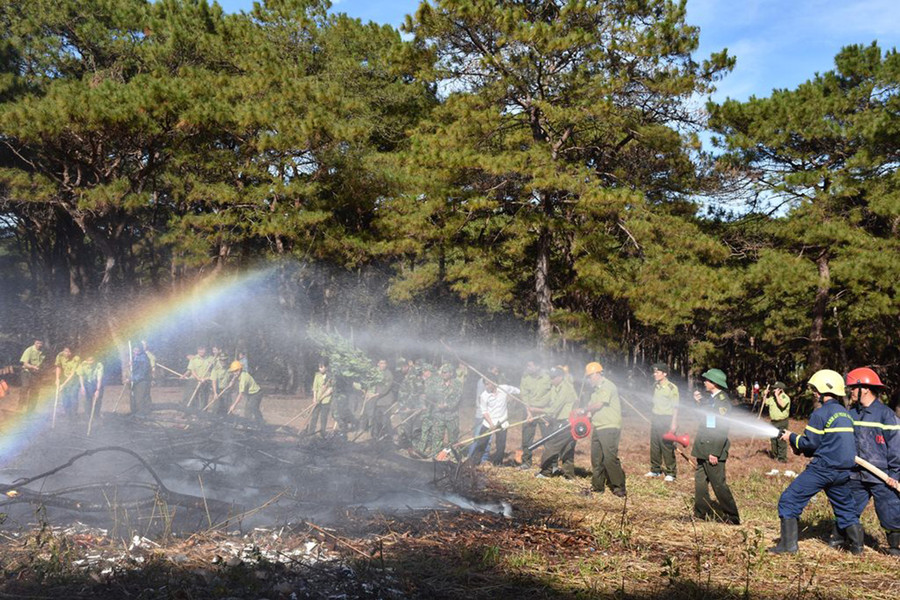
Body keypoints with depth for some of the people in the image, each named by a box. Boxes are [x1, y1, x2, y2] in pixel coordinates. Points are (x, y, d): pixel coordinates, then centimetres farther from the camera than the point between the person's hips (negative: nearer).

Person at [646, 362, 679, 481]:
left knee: (667, 446, -4)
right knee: (654, 446, 8)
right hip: (655, 419, 7)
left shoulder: (672, 388, -10)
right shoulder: (656, 386, 11)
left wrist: (673, 423, -14)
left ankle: (671, 473, 4)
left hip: (666, 419, -7)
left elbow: (675, 407, -10)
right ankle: (655, 470, 18)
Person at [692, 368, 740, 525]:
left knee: (719, 484, -3)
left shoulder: (723, 400, -16)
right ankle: (702, 512, 24)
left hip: (714, 449, -10)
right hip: (703, 449, 10)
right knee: (700, 481, 14)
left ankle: (732, 517, 6)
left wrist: (715, 452, -23)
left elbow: (722, 428, -21)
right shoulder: (711, 399, 12)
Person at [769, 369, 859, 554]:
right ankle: (857, 546, 22)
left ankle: (788, 544, -6)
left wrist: (792, 438, 6)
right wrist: (806, 450, 18)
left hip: (822, 469, -8)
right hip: (843, 472, 8)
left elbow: (809, 443, -12)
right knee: (846, 507, 22)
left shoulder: (820, 413, -11)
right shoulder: (846, 414, 14)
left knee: (789, 501, -2)